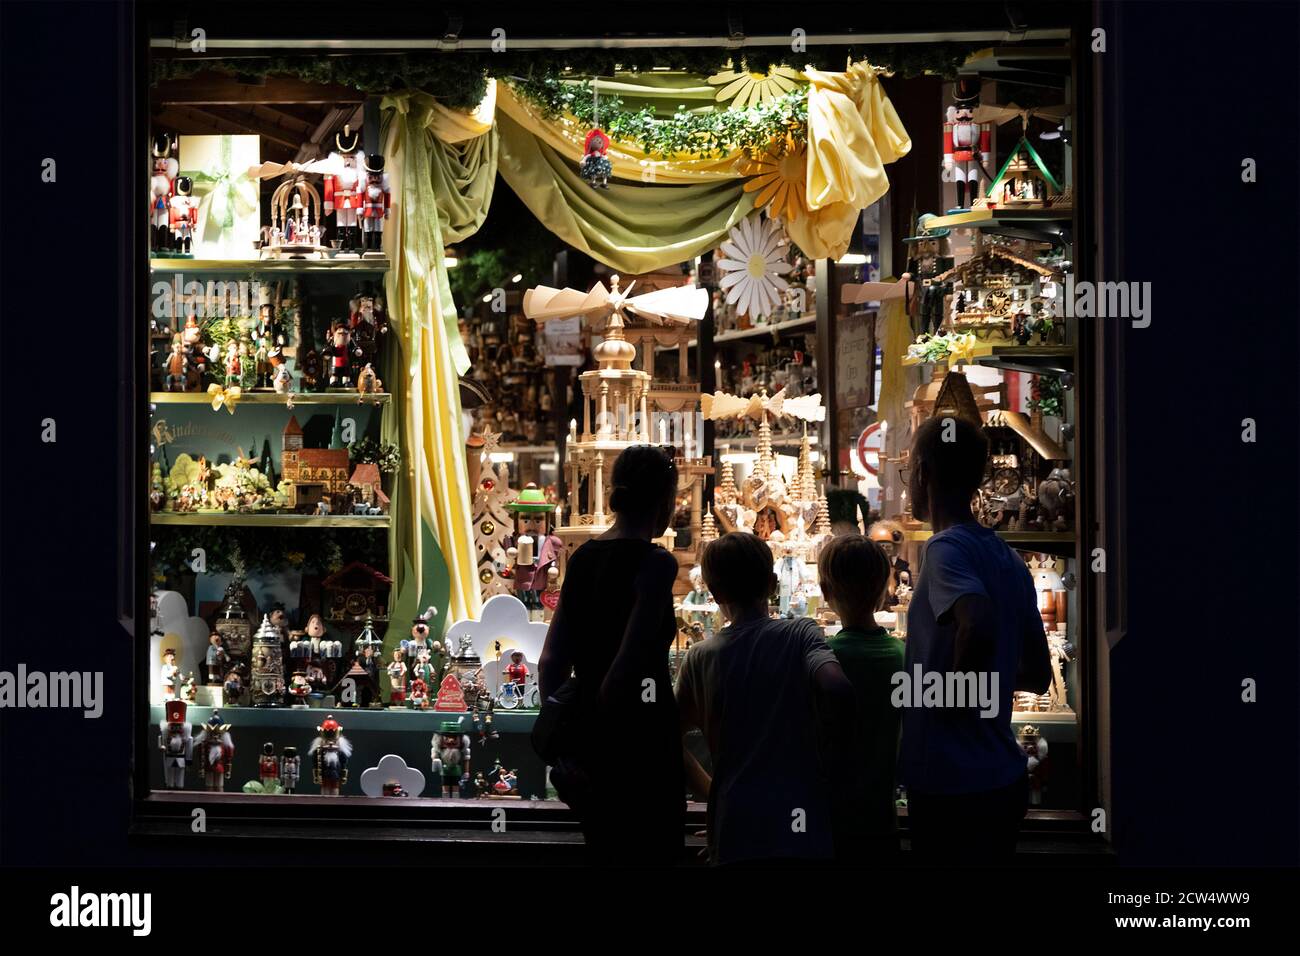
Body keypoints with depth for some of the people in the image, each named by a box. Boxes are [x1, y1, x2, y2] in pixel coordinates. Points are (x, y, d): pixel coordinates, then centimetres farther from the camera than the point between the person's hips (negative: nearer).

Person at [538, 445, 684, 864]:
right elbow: (628, 667, -21)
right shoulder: (655, 563, -13)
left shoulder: (583, 557, 8)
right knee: (650, 852, 4)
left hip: (585, 742, 7)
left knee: (606, 850, 20)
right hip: (639, 746, -7)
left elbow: (550, 663, 8)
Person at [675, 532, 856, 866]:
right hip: (800, 826, -2)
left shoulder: (700, 657, 9)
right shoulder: (800, 634, 2)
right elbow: (836, 687, -16)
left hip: (734, 831, 2)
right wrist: (840, 776, -5)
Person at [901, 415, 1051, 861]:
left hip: (952, 788, -8)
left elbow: (978, 626, -34)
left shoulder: (946, 548, -14)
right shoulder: (1008, 558, 11)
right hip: (1003, 779, 8)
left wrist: (951, 696, -19)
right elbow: (1038, 674, 16)